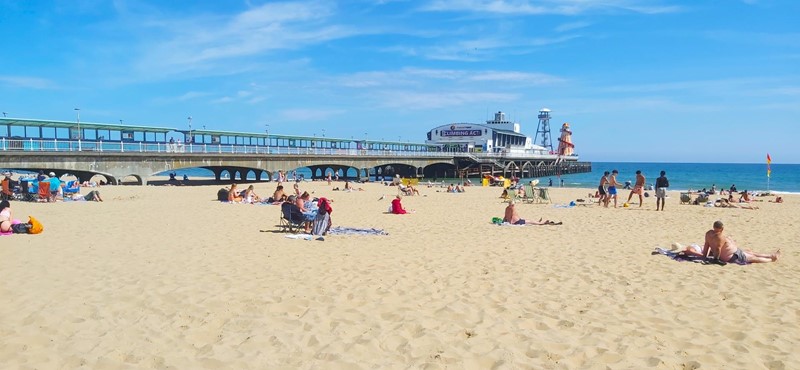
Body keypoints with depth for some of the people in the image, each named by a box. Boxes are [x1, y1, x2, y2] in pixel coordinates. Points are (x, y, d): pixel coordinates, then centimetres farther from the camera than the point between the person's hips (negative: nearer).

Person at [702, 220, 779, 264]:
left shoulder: (708, 233, -8)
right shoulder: (720, 237, -33)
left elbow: (706, 244, -2)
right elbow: (718, 249, -31)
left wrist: (704, 256, 4)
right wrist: (716, 259, -17)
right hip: (733, 257, -10)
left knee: (750, 252, 23)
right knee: (753, 258, 14)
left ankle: (770, 255, 37)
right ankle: (772, 259, 34)